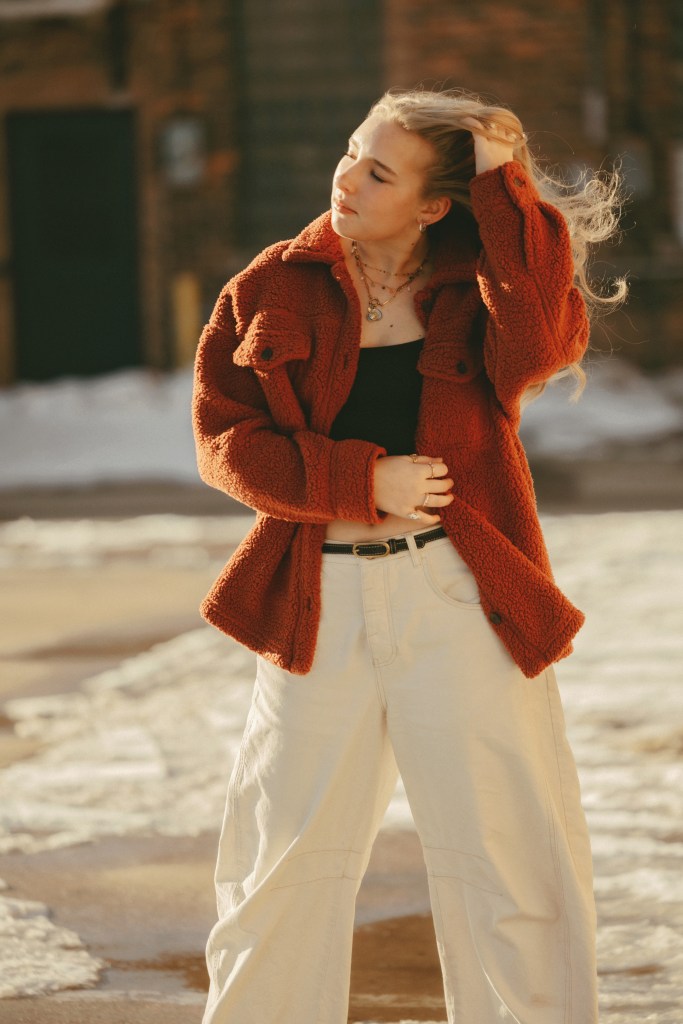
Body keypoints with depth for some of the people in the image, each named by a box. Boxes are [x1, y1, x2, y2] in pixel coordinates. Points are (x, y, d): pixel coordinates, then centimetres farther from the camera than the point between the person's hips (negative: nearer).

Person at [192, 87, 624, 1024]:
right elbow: (226, 438, 0)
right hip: (320, 605, 1)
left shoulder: (477, 288, 2)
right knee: (285, 865, 8)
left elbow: (540, 346, -20)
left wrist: (505, 184, -16)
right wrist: (365, 480, -13)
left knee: (506, 859, 1)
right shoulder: (274, 290, 5)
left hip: (459, 603, -1)